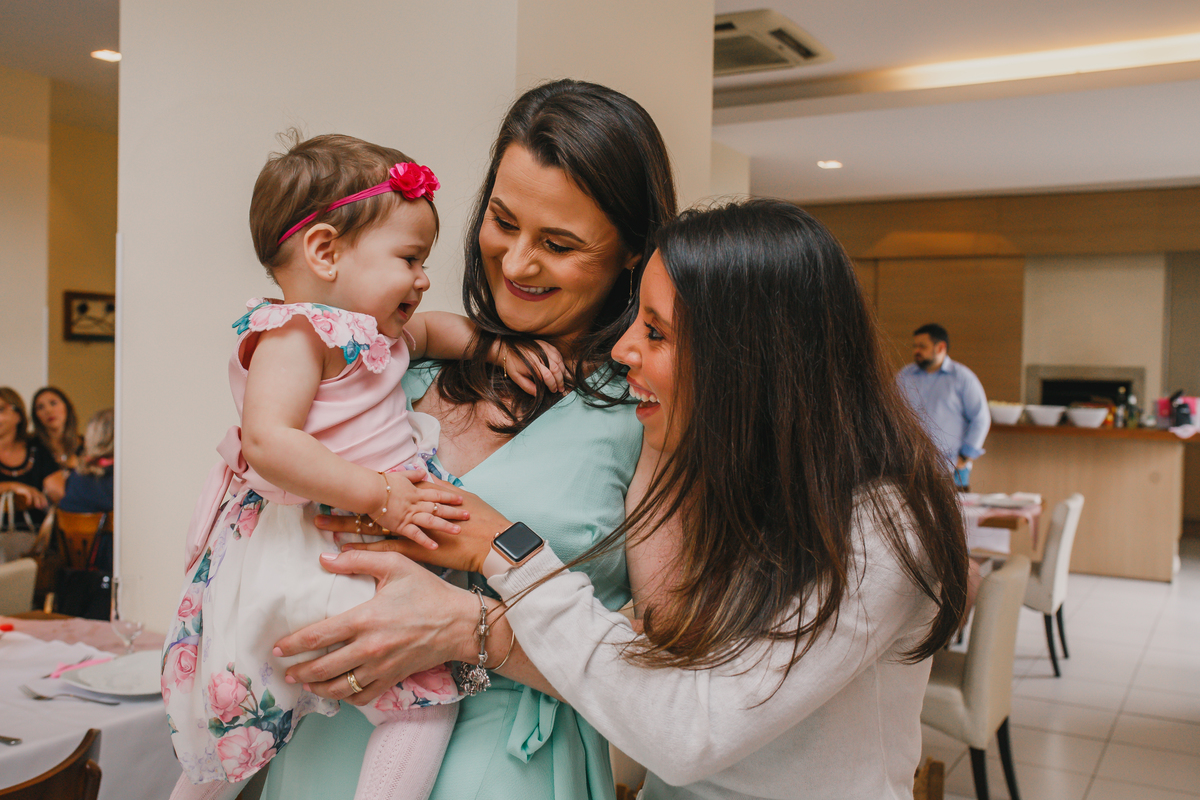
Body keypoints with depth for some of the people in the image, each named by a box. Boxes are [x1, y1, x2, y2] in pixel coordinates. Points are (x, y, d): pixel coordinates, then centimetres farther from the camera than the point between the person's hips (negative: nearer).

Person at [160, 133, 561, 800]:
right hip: (309, 556, -10)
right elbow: (268, 442, -27)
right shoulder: (295, 332, -16)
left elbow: (433, 328, 30)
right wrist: (374, 495, -29)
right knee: (434, 673, -14)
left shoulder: (370, 331, 13)